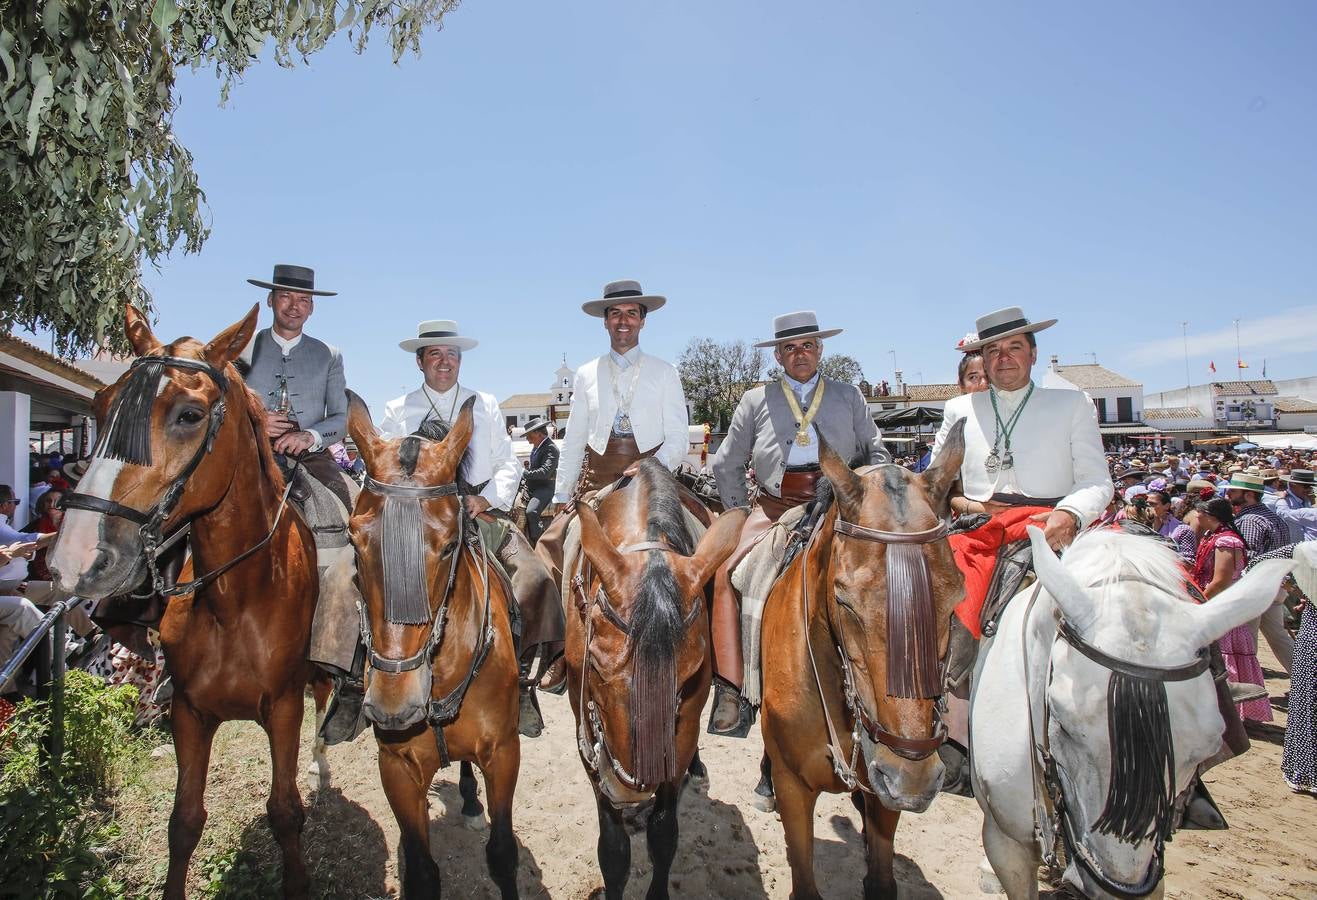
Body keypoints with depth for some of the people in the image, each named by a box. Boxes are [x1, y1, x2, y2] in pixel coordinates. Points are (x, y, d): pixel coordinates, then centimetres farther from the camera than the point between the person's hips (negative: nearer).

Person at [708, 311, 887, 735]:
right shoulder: (756, 401, 15)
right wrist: (743, 514, 8)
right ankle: (731, 693, -21)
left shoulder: (849, 396, 18)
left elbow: (875, 453, 20)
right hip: (775, 507, 0)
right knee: (729, 573, -24)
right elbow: (727, 465, 16)